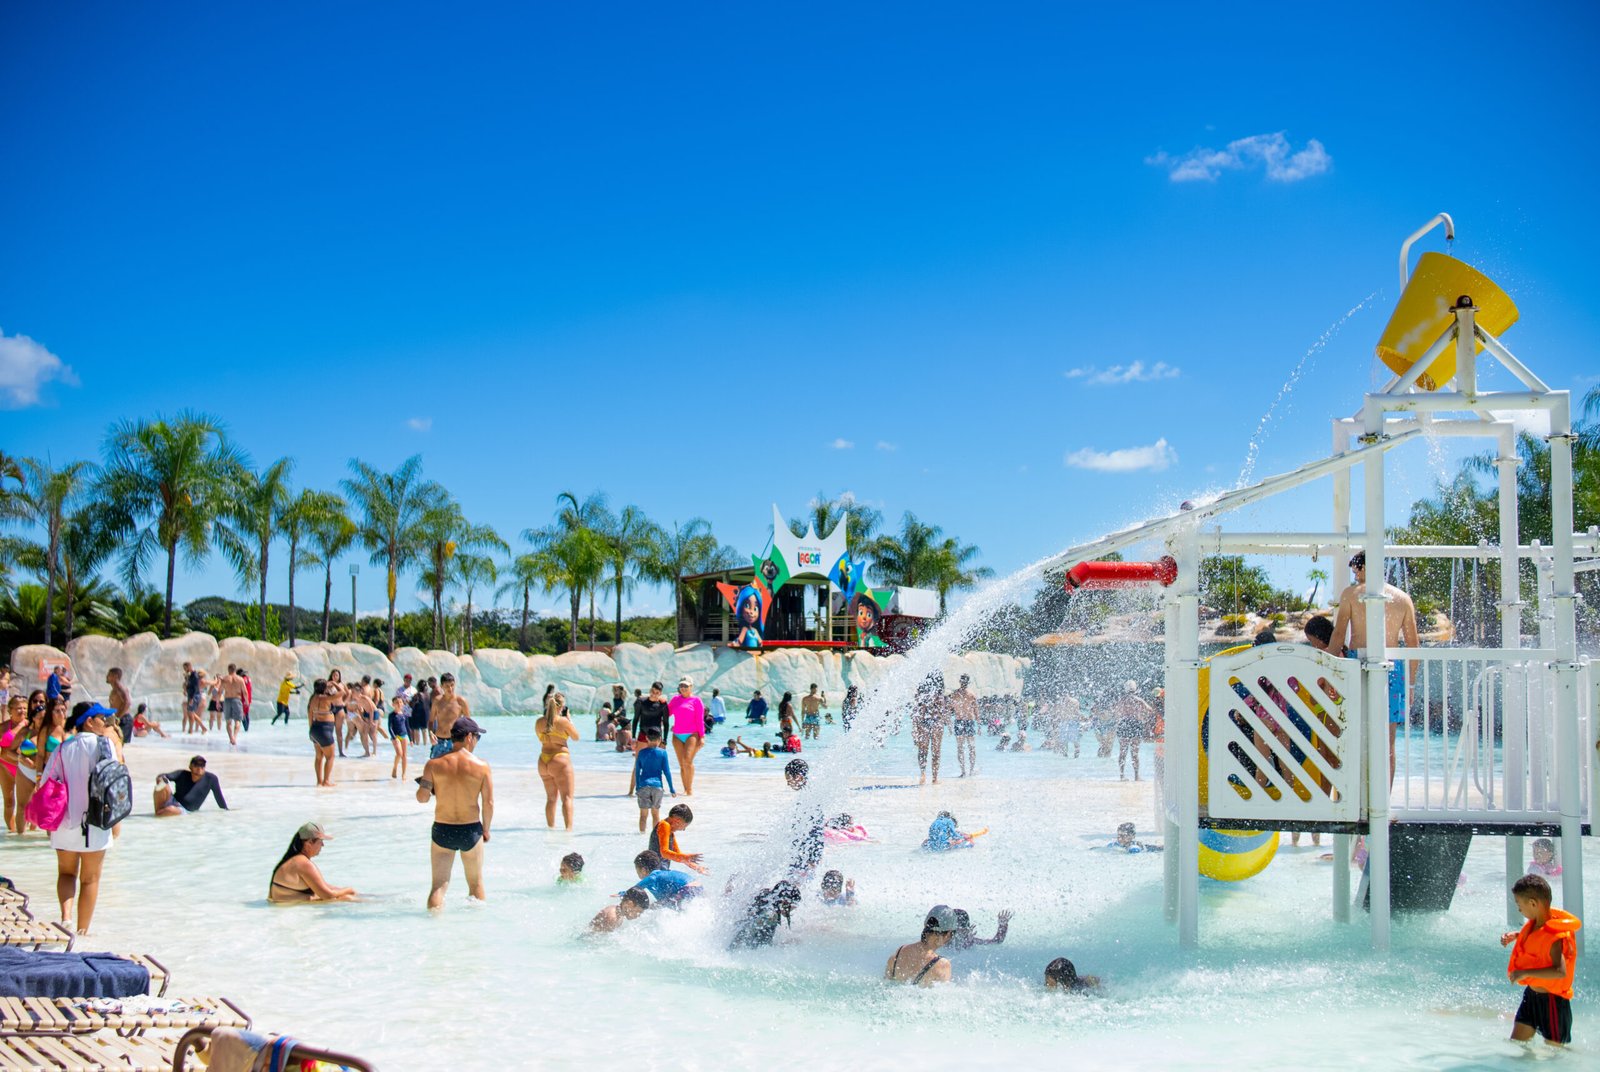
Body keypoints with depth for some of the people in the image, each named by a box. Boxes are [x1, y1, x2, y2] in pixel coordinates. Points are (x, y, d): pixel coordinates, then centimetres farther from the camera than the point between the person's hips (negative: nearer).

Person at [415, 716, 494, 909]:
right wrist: (485, 829, 9)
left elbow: (422, 798, -9)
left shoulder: (434, 764, -6)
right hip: (471, 830, 0)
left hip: (442, 830, 1)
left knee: (439, 885, 6)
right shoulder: (481, 766, -8)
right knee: (476, 884, 18)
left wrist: (422, 784, 14)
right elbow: (489, 803, -6)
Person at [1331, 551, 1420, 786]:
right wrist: (1411, 683, 17)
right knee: (1387, 744, 8)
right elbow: (1413, 644, 11)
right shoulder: (1403, 598, 13)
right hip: (1393, 667, 3)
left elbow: (1338, 635, 0)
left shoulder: (1351, 594, 4)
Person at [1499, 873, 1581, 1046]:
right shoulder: (1534, 924, 2)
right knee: (1516, 1044, 9)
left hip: (1552, 1000, -9)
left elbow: (1560, 971, -37)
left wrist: (1526, 973, -37)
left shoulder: (1554, 937, -26)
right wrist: (1515, 935, 9)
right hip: (1532, 994, 9)